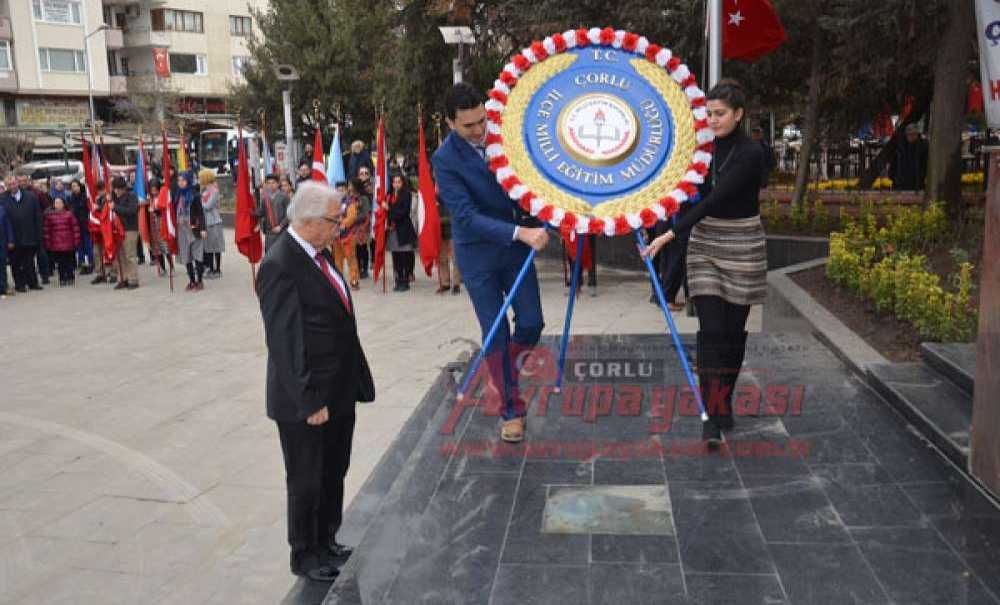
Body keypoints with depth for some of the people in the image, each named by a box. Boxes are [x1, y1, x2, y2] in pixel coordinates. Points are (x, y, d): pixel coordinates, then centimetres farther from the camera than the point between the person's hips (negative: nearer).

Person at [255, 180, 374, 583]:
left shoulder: (319, 252, 6)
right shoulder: (279, 266, -21)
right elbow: (283, 342, -22)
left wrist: (354, 381, 13)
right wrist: (308, 401, -20)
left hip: (340, 391, 8)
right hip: (307, 400, -8)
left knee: (334, 475, 22)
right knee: (306, 482, 11)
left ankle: (327, 542, 40)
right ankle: (304, 555, 31)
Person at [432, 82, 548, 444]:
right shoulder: (445, 159, -18)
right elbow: (467, 217, -25)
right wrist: (521, 233, -36)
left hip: (518, 243, 4)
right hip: (478, 253, -4)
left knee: (531, 325, 2)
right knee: (496, 335, 1)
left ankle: (503, 369, 33)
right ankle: (512, 410, 17)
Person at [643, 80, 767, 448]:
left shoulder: (750, 154, -15)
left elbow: (715, 199, -25)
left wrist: (669, 234, -31)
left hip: (742, 246, -4)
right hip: (704, 244, 4)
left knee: (734, 329, 6)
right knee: (711, 329, -5)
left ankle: (724, 402, 24)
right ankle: (711, 415, -6)